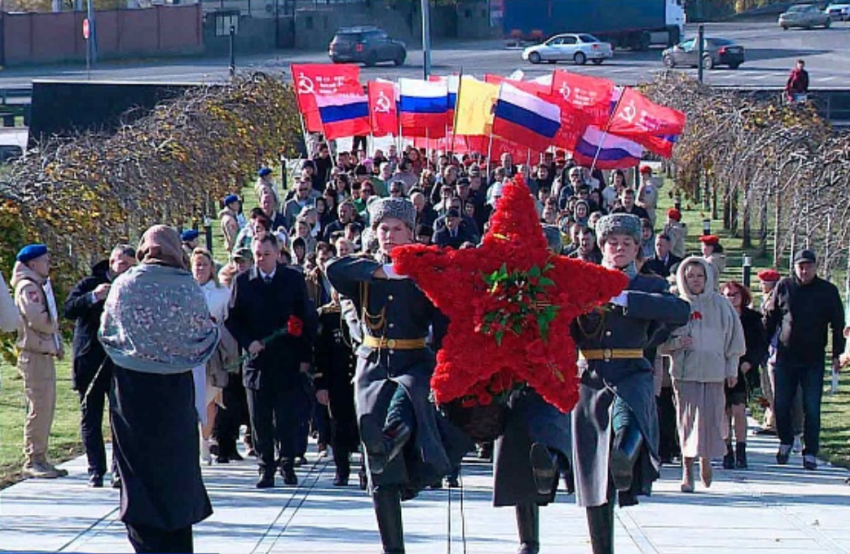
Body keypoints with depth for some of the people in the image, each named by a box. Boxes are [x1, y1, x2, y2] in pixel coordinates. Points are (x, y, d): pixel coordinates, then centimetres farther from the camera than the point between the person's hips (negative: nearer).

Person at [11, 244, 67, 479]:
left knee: (46, 408, 12)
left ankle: (40, 459, 18)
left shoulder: (39, 286, 20)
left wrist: (57, 345, 7)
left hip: (45, 355, 10)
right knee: (39, 408, -9)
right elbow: (38, 320, -22)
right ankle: (32, 462, -5)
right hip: (34, 356, -10)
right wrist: (54, 325, -2)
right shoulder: (27, 287, -11)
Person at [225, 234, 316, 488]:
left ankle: (288, 466, 11)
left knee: (287, 417, 0)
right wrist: (248, 343, -8)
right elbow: (232, 319, 8)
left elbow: (307, 319, 5)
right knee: (260, 420, 2)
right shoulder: (242, 282, 4)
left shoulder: (294, 280, 3)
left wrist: (305, 356, 0)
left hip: (287, 361, -1)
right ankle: (265, 469, 7)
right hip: (257, 359, 1)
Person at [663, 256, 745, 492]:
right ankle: (687, 470, -3)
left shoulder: (720, 304, 6)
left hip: (714, 370, 1)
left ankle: (706, 460, 21)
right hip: (685, 371, -1)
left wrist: (732, 369, 7)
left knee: (711, 417, -2)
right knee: (688, 419, -5)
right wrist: (676, 343, -15)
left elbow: (733, 338, 10)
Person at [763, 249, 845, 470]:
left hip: (814, 360, -1)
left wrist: (837, 354, -1)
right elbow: (770, 318, 10)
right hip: (786, 356, 1)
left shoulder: (828, 291, 0)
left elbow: (838, 325, 4)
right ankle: (785, 442, 27)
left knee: (812, 409, -1)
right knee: (781, 405, 5)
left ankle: (810, 453, 6)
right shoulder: (784, 287, 3)